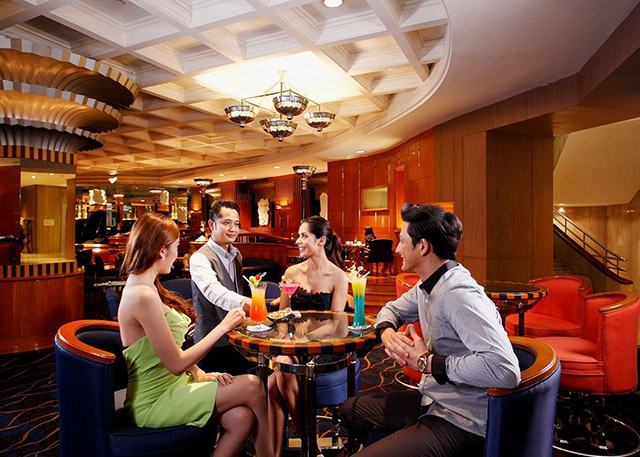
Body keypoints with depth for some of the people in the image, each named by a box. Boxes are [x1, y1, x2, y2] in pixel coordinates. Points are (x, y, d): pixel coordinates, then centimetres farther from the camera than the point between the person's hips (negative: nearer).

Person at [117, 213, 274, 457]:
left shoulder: (146, 287, 10)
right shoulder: (143, 296, -22)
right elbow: (176, 364, -21)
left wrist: (201, 374, 0)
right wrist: (223, 327, -14)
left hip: (169, 387, 8)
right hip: (154, 403, -8)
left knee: (242, 419, -12)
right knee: (252, 386, -13)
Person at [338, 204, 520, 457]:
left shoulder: (458, 294, -27)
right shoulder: (426, 286, 3)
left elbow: (506, 370, -37)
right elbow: (392, 309, 21)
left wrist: (427, 361, -26)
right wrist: (386, 332, -3)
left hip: (461, 422, -9)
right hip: (432, 400, 9)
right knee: (350, 409, 18)